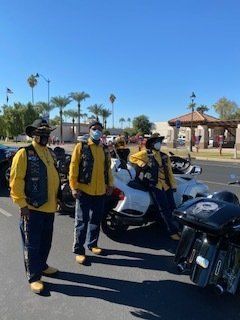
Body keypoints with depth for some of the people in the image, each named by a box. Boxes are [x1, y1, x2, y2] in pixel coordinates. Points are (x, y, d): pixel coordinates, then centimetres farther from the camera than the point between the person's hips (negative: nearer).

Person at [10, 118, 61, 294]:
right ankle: (34, 277, 21)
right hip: (33, 208, -7)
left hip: (49, 207, 8)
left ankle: (42, 266, 41)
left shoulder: (50, 153, 12)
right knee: (32, 244, 6)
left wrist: (57, 197, 18)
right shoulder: (24, 153, -12)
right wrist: (22, 203, -16)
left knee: (46, 241, 21)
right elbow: (16, 181, -14)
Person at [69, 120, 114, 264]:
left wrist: (110, 184, 12)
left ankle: (92, 244, 33)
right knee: (82, 222, 3)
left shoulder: (105, 149, 12)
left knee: (96, 221, 16)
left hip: (100, 192, 5)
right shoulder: (81, 146, -4)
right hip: (84, 191, -5)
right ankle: (79, 250, 14)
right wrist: (74, 187, -12)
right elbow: (74, 167, -7)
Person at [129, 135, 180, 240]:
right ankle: (173, 231, 3)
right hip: (155, 185, -5)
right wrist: (142, 164, -11)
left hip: (166, 185, 5)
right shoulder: (146, 153, 1)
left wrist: (173, 185, 11)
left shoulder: (164, 156, 16)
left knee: (172, 207, 8)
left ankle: (179, 228, 25)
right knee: (165, 209, -5)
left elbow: (169, 172, 15)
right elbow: (132, 157, 2)